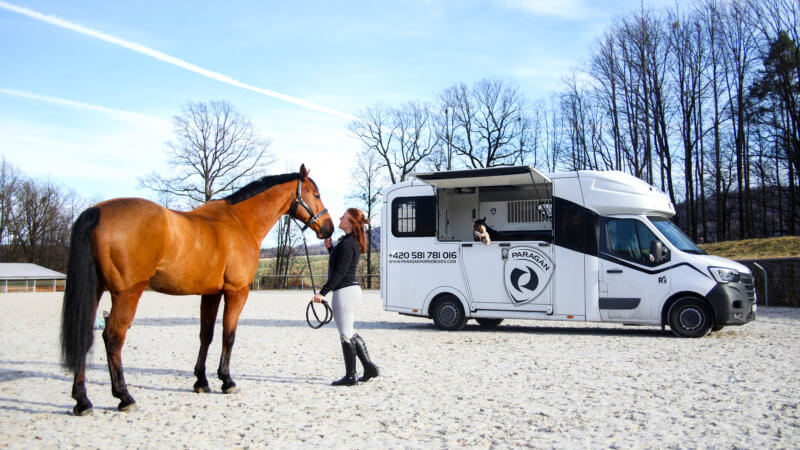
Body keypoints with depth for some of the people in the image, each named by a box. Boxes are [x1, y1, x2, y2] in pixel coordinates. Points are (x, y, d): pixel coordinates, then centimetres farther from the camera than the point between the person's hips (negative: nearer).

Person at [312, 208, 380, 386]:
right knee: (350, 333, 18)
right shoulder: (351, 242, 14)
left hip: (345, 291, -10)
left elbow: (340, 272, -21)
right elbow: (338, 264, 22)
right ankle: (369, 367, 20)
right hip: (352, 289, 10)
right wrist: (330, 248, 10)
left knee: (346, 335, -1)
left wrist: (322, 292, -21)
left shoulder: (347, 243, -17)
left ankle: (350, 376, 7)